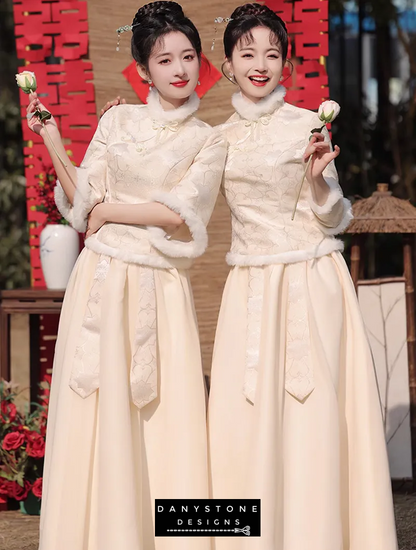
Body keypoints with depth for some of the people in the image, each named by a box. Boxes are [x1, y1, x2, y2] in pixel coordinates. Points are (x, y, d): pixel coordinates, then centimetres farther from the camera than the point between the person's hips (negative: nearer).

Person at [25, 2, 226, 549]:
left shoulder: (208, 142, 7)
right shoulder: (117, 121, 12)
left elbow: (179, 213, -8)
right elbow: (82, 205, 6)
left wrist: (108, 210, -3)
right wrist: (52, 142, -1)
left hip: (161, 290, -1)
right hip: (102, 278, 1)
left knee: (163, 421, -3)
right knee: (96, 421, -1)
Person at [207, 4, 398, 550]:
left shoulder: (308, 125, -1)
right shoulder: (219, 138, 9)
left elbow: (334, 220, 1)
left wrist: (318, 179, -18)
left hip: (311, 283, -3)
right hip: (249, 289, 3)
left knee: (311, 422, -4)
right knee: (245, 425, 1)